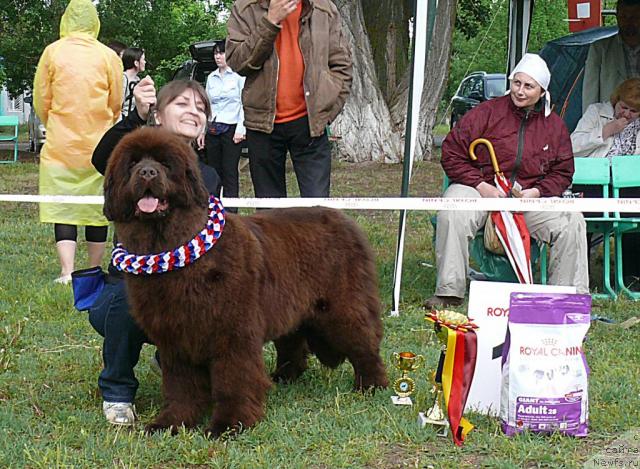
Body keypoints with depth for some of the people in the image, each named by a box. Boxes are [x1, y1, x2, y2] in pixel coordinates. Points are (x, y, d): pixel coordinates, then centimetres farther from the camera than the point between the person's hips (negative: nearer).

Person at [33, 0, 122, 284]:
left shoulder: (53, 52, -2)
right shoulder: (108, 56, -1)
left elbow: (40, 101, 5)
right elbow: (116, 105, 8)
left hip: (60, 144, -1)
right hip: (98, 144, 1)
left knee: (62, 207, 0)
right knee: (97, 207, 11)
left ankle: (67, 271, -12)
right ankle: (94, 270, 18)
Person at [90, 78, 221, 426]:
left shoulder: (208, 178, 9)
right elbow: (102, 159, -28)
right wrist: (137, 116, -45)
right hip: (125, 290, -4)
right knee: (131, 294, -37)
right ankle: (117, 391, -10)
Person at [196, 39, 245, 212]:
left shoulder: (238, 75, -3)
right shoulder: (211, 78, 14)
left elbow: (244, 104, -6)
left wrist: (240, 129, -13)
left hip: (231, 129, -6)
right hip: (212, 131, 6)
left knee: (229, 173, -6)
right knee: (213, 171, 6)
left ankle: (230, 213, -5)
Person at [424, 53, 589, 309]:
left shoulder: (554, 125, 10)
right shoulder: (487, 112, -2)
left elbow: (563, 172, 13)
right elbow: (451, 153, -3)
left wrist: (537, 192, -7)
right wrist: (480, 185, -14)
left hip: (528, 197, 3)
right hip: (480, 191, -3)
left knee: (572, 223, -18)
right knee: (452, 216, -35)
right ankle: (449, 293, -26)